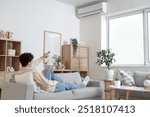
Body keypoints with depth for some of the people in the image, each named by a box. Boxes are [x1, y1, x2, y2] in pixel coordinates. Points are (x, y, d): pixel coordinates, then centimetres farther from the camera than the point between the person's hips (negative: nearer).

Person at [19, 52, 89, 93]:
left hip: (40, 86, 8)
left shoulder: (22, 70, -7)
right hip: (49, 88, -8)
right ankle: (82, 85, 44)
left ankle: (62, 83, 40)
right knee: (68, 85, 15)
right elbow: (47, 84, -32)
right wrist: (55, 82, -13)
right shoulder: (33, 71, -34)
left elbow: (33, 65, 14)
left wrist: (42, 57, 19)